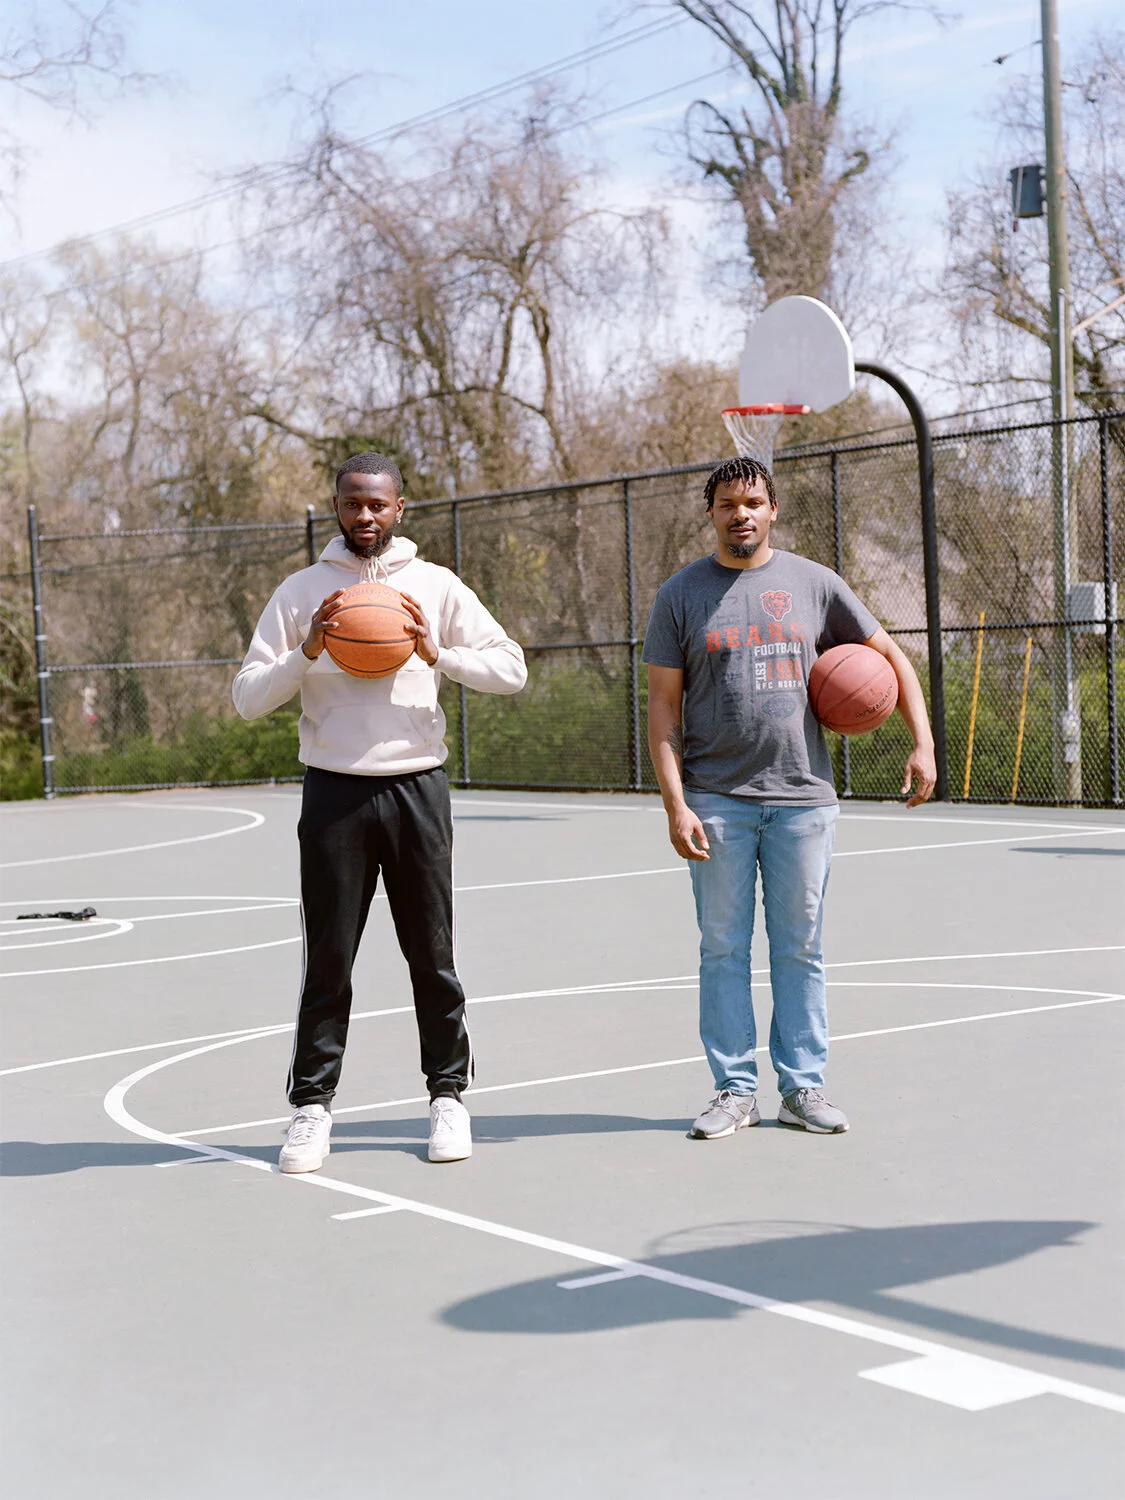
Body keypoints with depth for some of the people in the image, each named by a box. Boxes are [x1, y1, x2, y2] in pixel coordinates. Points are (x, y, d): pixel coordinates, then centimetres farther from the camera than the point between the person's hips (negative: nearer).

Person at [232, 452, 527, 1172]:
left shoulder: (436, 586, 6)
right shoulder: (302, 591, 5)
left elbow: (512, 668, 1)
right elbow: (248, 697, 2)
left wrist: (438, 653, -13)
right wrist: (306, 654, -14)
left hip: (417, 788, 0)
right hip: (334, 790, 0)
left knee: (433, 954, 6)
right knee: (328, 959, 2)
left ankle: (449, 1096, 19)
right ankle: (313, 1103, 12)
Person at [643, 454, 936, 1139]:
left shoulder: (812, 583, 6)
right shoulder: (682, 594, 3)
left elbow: (891, 656, 12)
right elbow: (663, 707, 2)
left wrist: (923, 744, 0)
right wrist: (675, 804, -7)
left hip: (803, 799, 1)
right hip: (717, 803, -1)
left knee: (801, 949, 6)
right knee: (724, 949, 3)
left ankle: (803, 1087, 15)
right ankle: (736, 1089, 12)